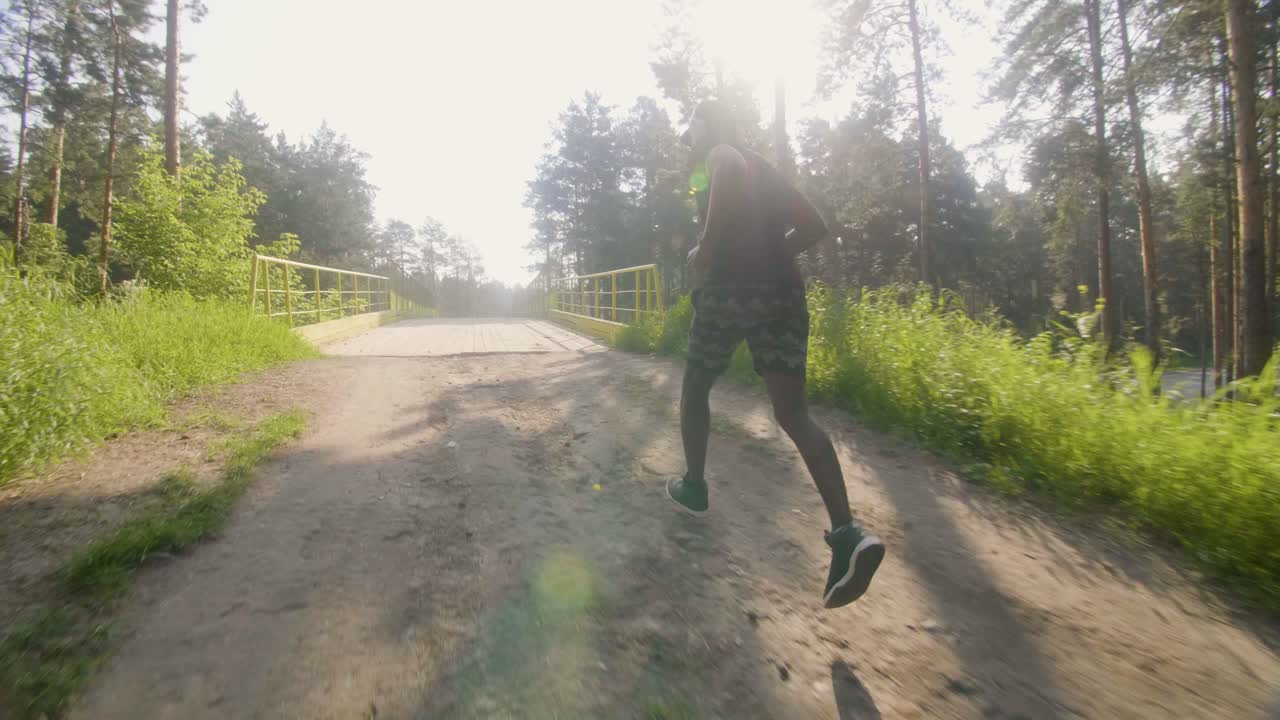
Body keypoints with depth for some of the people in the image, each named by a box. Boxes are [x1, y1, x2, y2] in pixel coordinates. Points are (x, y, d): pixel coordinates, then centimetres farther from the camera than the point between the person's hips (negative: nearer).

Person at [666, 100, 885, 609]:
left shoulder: (719, 156, 4)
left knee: (695, 388, 17)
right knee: (794, 413, -2)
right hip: (782, 289, 6)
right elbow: (813, 227, 23)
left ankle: (694, 487, 27)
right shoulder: (764, 170, 26)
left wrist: (706, 250, -16)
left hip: (730, 286, -6)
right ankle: (847, 533, -16)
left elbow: (731, 172, -23)